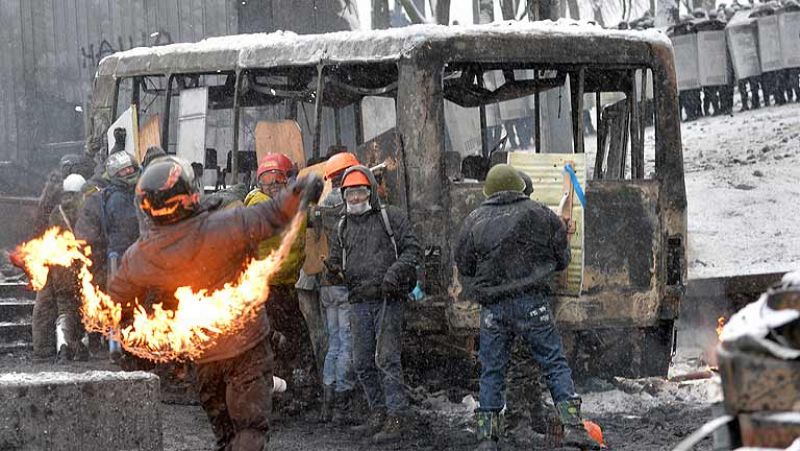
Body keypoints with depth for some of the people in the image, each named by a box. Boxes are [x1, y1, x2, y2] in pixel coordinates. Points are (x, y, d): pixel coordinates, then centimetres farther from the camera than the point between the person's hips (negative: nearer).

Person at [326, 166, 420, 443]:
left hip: (388, 298, -6)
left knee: (387, 359, -12)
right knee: (362, 363, 7)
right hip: (359, 302, 6)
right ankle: (378, 414, 18)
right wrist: (333, 272, -6)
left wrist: (395, 272, -17)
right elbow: (336, 260, 18)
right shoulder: (343, 227, 17)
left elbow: (412, 249, -1)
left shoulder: (390, 217, 2)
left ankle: (396, 418, -10)